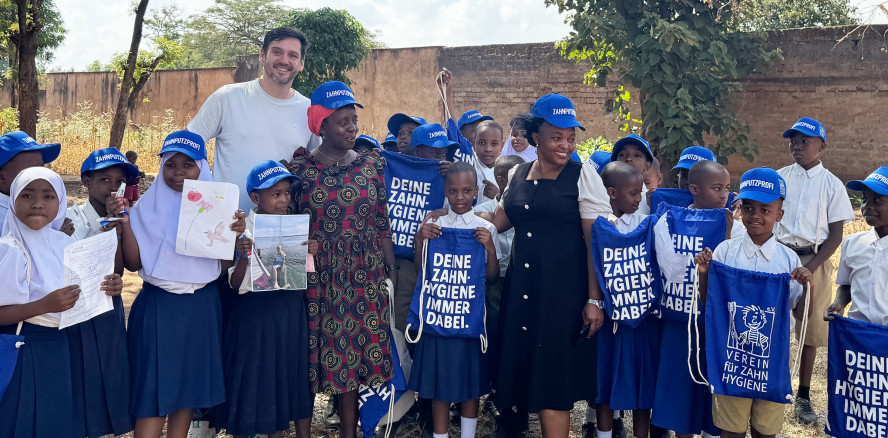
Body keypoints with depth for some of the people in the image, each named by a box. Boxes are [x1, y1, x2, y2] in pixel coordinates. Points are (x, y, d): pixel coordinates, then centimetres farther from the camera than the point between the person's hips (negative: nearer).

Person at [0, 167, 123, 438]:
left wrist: (108, 288, -5)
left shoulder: (65, 243, 3)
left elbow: (79, 293, 13)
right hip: (22, 351, -6)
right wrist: (44, 306, -28)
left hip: (58, 347, 6)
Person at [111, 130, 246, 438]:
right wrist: (124, 223, -18)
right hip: (158, 306, -2)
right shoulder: (148, 207, -2)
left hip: (201, 306, 2)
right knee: (154, 387, -1)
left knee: (189, 382, 11)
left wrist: (237, 233, -18)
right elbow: (134, 263, -7)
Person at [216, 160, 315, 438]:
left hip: (290, 309, 4)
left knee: (290, 373, 12)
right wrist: (243, 256, -25)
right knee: (254, 376, 4)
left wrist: (311, 255, -9)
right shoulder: (243, 230, -8)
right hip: (256, 311, -4)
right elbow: (235, 284, -9)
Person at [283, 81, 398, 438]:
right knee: (314, 352, 3)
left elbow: (382, 224, 8)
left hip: (365, 276, 2)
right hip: (316, 278, -2)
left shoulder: (371, 166, 7)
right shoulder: (299, 168, -1)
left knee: (356, 354, 7)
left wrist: (392, 269, 5)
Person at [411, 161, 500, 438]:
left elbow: (492, 275, -1)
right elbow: (421, 269, 2)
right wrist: (419, 240, -13)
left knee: (471, 382, 9)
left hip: (471, 311, 0)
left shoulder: (486, 229, 1)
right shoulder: (433, 226, 2)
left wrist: (490, 248, -17)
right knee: (439, 380, 6)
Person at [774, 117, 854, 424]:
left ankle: (804, 396, 21)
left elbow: (836, 234, -3)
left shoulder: (832, 185, -1)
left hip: (814, 259, -1)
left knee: (810, 328, 7)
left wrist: (810, 268, -13)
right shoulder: (780, 177, 5)